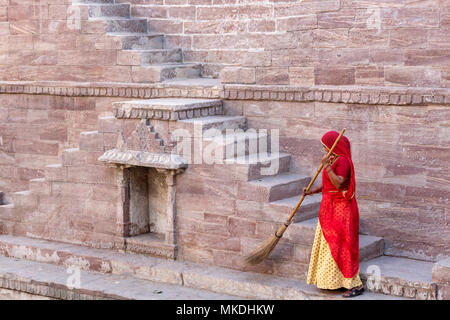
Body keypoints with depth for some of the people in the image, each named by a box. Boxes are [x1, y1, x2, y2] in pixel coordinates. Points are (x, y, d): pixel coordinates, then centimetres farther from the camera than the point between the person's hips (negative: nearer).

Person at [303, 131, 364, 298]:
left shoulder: (343, 161, -17)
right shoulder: (333, 160, 13)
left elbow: (338, 183, -27)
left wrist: (326, 166, -28)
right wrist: (311, 191, 3)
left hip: (340, 209, -10)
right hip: (330, 207, 10)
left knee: (340, 246, -9)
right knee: (327, 245, 12)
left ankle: (356, 285, -4)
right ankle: (334, 281, 20)